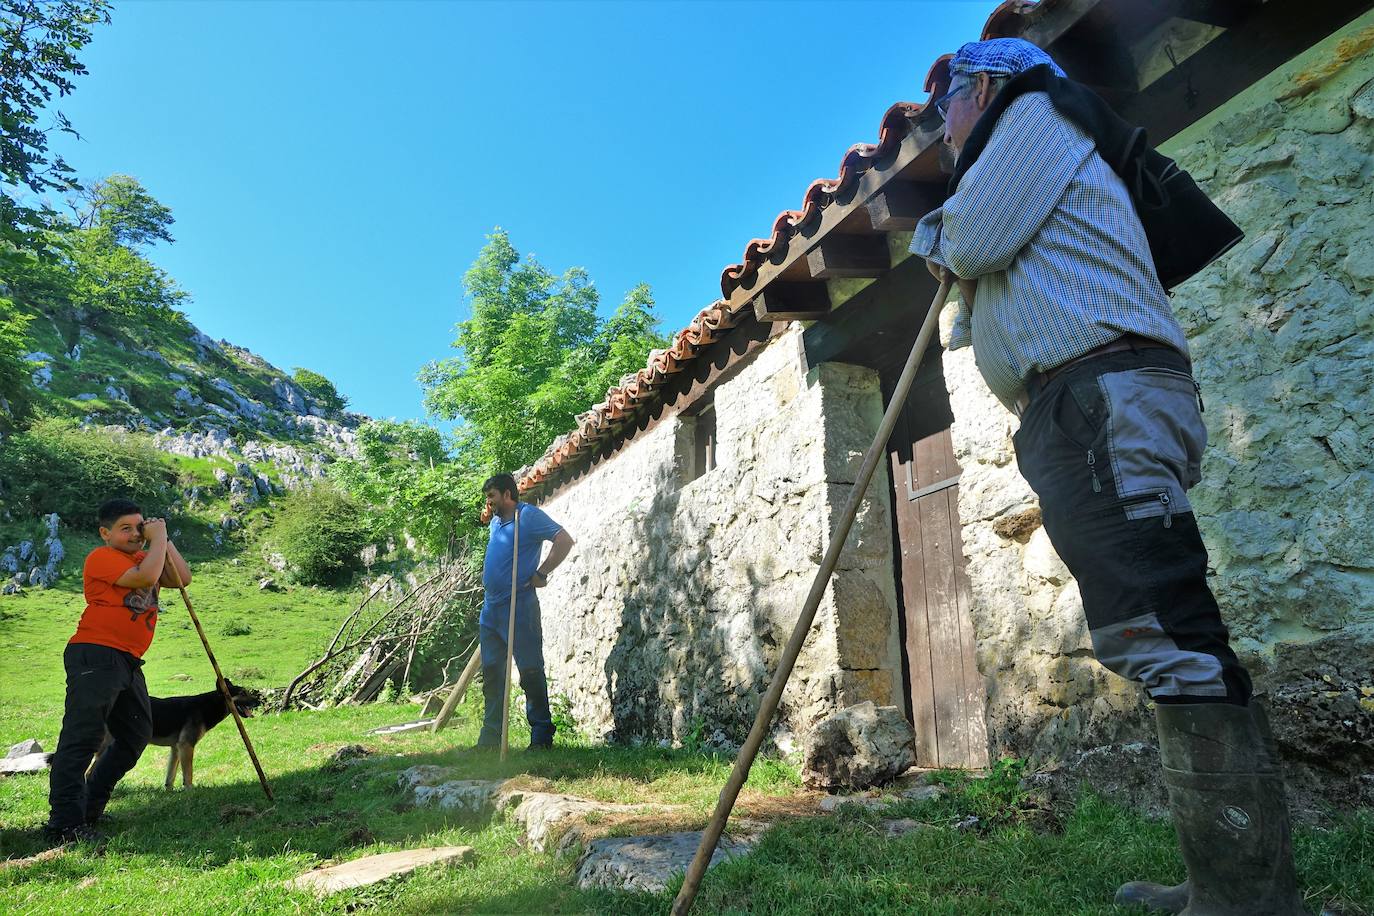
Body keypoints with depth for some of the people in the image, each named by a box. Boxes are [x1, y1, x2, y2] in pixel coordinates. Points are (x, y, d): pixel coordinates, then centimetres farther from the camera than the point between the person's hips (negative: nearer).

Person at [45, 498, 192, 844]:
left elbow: (182, 578, 8)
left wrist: (162, 539, 3)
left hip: (128, 662, 9)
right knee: (83, 735, -11)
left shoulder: (143, 557, 18)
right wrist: (158, 538, -10)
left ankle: (90, 809, 24)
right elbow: (146, 577, -23)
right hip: (95, 656, -9)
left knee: (136, 736, 13)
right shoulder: (103, 557, -7)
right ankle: (65, 823, -9)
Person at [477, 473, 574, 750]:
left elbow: (565, 541, -17)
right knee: (491, 674, 11)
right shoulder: (495, 522, 17)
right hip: (491, 609, 9)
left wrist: (540, 575, -17)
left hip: (519, 607, -9)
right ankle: (491, 736, 18)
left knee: (530, 673, -3)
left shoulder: (529, 516, -9)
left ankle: (542, 735, 6)